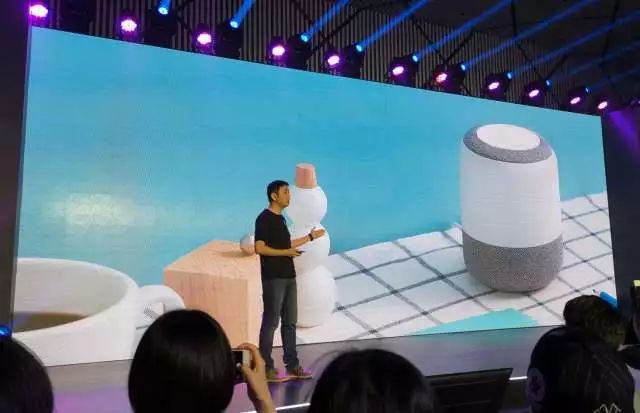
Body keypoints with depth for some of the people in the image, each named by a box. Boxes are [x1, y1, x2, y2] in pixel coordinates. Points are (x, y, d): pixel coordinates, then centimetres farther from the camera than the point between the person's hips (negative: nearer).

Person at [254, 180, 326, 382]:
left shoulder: (280, 218, 15)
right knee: (270, 322, -1)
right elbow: (259, 248, -18)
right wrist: (286, 252, -18)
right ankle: (266, 368, 9)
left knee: (290, 321, 12)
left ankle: (292, 364, 22)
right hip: (273, 278, -9)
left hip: (288, 276, 9)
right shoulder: (264, 219, -12)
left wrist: (310, 237, 23)